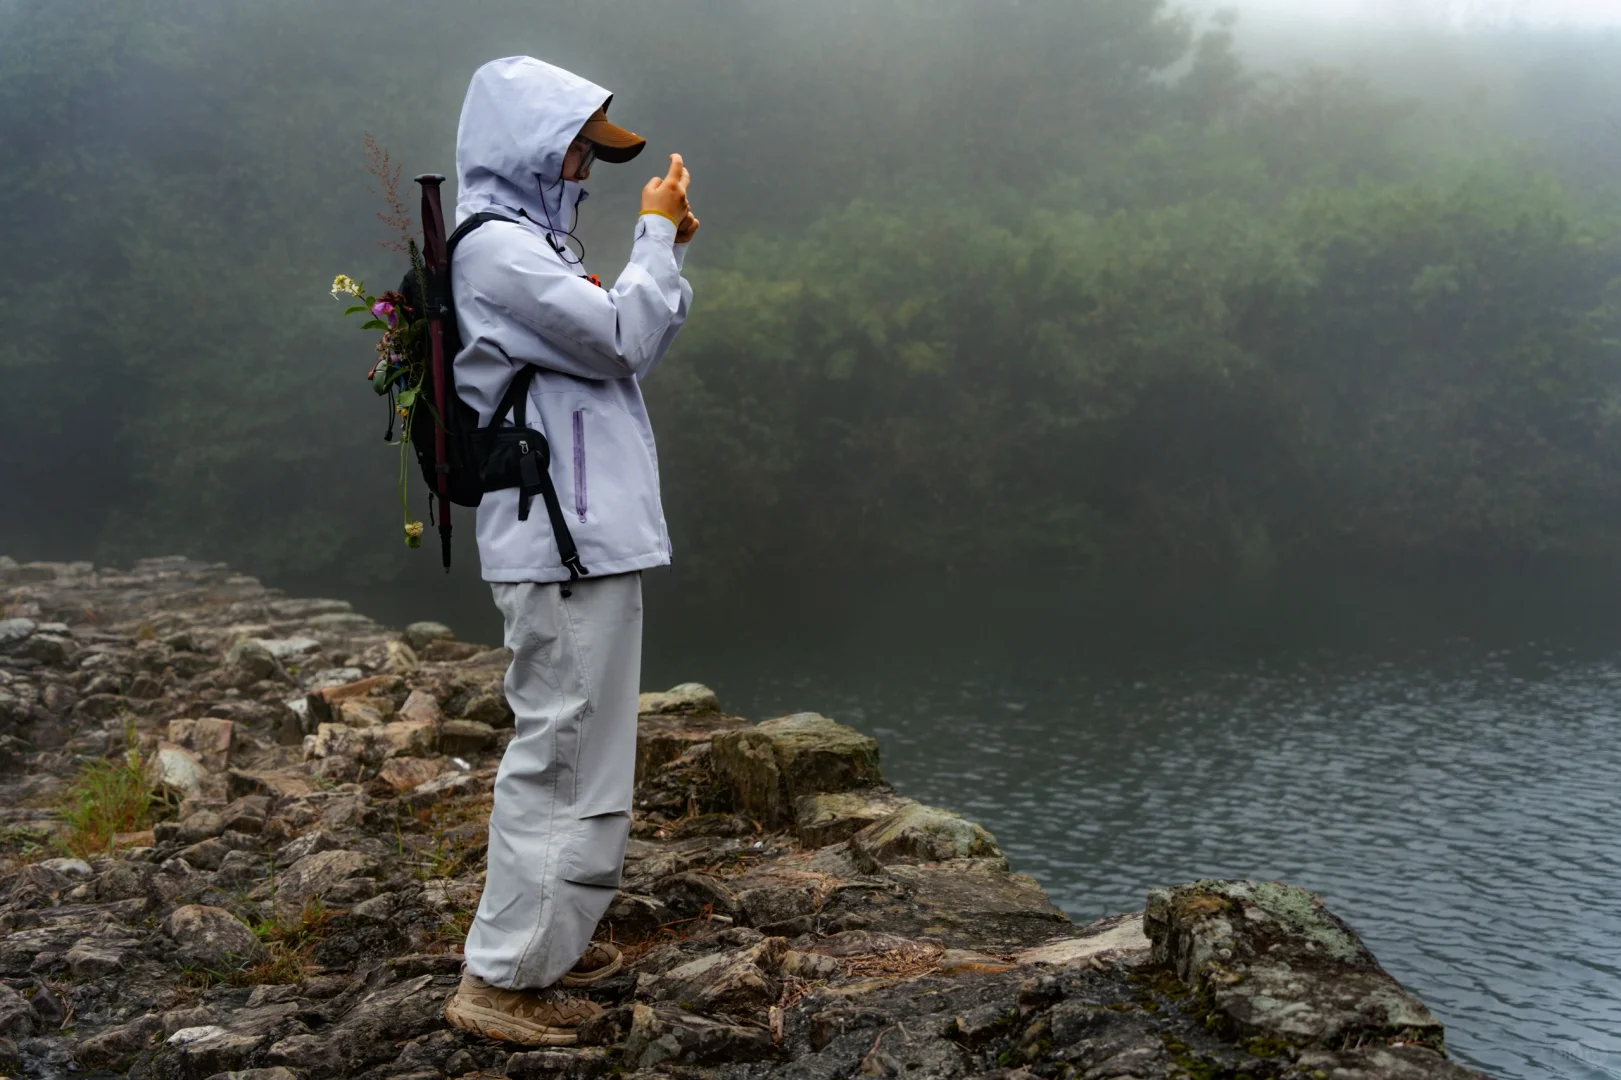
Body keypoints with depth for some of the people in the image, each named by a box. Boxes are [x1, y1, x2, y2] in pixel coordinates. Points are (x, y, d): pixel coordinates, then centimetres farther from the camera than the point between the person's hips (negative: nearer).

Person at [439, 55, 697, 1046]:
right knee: (561, 750, -8)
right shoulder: (493, 247, -12)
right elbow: (620, 340, -17)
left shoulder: (530, 242, 20)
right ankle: (500, 978, 0)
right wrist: (655, 236, -4)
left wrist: (668, 253, 15)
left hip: (592, 536, 11)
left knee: (588, 749, 16)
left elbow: (624, 359, 23)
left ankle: (550, 938, 27)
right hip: (564, 543, -11)